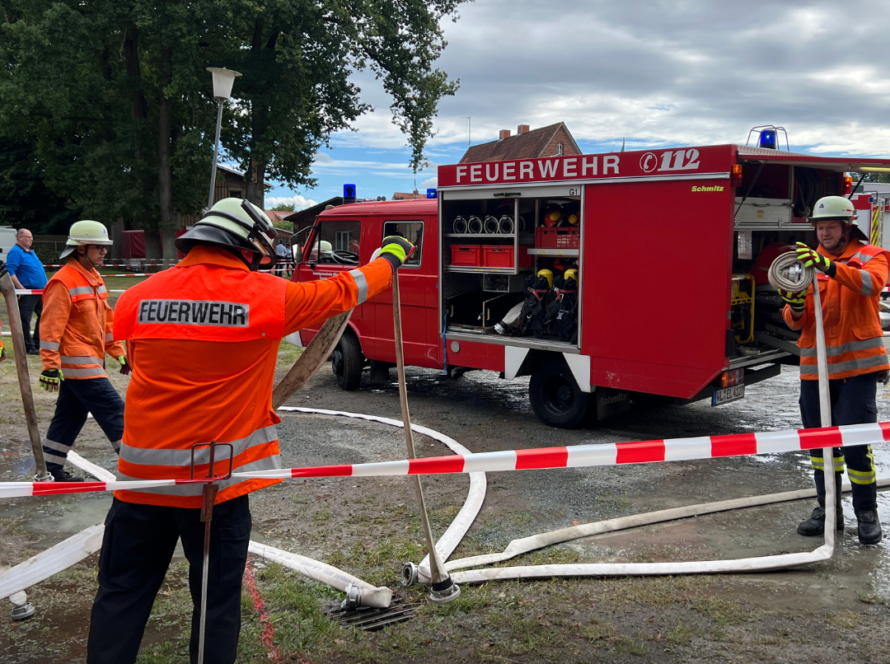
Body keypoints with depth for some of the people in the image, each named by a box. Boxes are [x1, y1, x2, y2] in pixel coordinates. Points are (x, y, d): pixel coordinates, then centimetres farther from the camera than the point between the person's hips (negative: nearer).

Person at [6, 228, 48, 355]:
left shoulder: (31, 252, 19)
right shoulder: (16, 252, -10)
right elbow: (10, 272, -19)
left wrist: (45, 285, 20)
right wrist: (21, 288, -23)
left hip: (39, 292, 10)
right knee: (25, 320, -3)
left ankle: (37, 343, 23)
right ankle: (29, 347, 1)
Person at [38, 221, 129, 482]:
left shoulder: (94, 279, 14)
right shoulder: (63, 282, -15)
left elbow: (106, 319, 20)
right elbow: (51, 326, -18)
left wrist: (118, 352, 19)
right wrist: (50, 366, -20)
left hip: (89, 361, 10)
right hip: (77, 362, -10)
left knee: (70, 416, 16)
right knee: (114, 410, -10)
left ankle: (51, 468, 26)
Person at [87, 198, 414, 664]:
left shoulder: (137, 297, 0)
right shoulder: (268, 296, -8)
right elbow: (343, 291, 6)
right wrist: (389, 258, 24)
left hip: (141, 475, 3)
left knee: (121, 596, 14)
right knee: (217, 602, 12)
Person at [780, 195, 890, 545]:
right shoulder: (809, 261, 10)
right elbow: (797, 323, 6)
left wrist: (829, 266, -37)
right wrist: (795, 306, -18)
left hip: (857, 365, -4)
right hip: (816, 366, 4)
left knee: (855, 442, -6)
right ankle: (827, 507, 23)